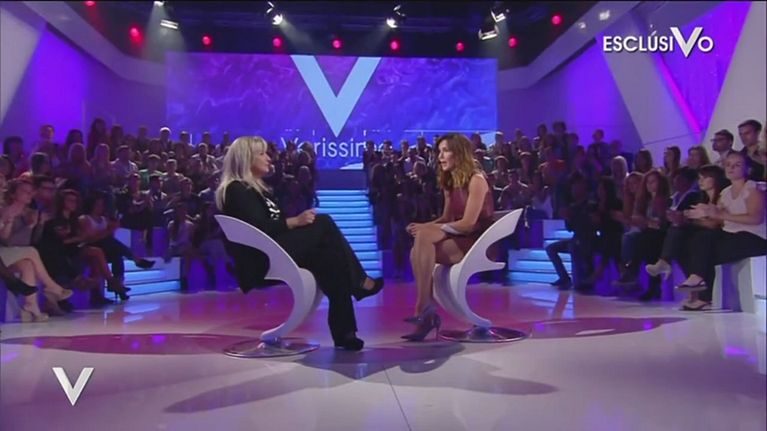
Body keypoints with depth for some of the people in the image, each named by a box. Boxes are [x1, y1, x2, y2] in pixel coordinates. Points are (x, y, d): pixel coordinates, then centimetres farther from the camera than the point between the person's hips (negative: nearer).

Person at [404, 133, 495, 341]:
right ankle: (427, 314, -23)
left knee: (424, 238, -30)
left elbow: (468, 223, -18)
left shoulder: (476, 180, -10)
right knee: (417, 251, -22)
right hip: (458, 239, 7)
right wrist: (424, 226, -7)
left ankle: (424, 307, -27)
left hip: (478, 242, -7)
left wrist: (428, 229, -19)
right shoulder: (450, 182, 16)